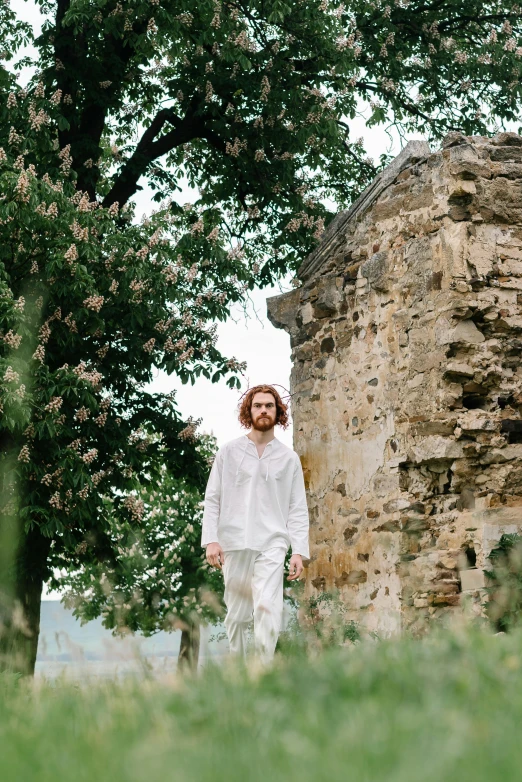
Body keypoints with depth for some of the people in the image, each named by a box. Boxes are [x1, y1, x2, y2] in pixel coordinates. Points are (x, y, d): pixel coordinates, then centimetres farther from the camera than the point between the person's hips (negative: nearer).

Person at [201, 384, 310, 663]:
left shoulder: (289, 458, 10)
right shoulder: (229, 451, 9)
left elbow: (298, 509, 8)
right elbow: (212, 499, 6)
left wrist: (299, 551, -2)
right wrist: (211, 540, -5)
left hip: (271, 545, -1)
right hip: (234, 544, 1)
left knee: (268, 608, -19)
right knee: (236, 614, 7)